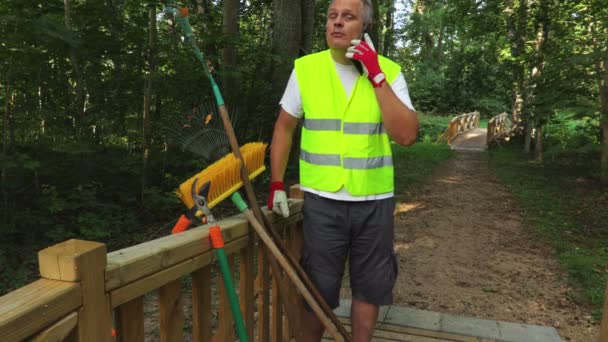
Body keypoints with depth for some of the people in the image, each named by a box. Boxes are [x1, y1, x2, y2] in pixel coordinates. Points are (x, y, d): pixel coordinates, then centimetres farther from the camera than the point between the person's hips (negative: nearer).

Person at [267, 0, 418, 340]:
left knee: (370, 286, 15)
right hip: (322, 200, -1)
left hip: (375, 201, 1)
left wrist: (376, 76, -16)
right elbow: (284, 127, 6)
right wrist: (277, 185, 1)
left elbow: (407, 135, -14)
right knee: (318, 289, 11)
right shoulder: (305, 68, -2)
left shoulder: (389, 71, -2)